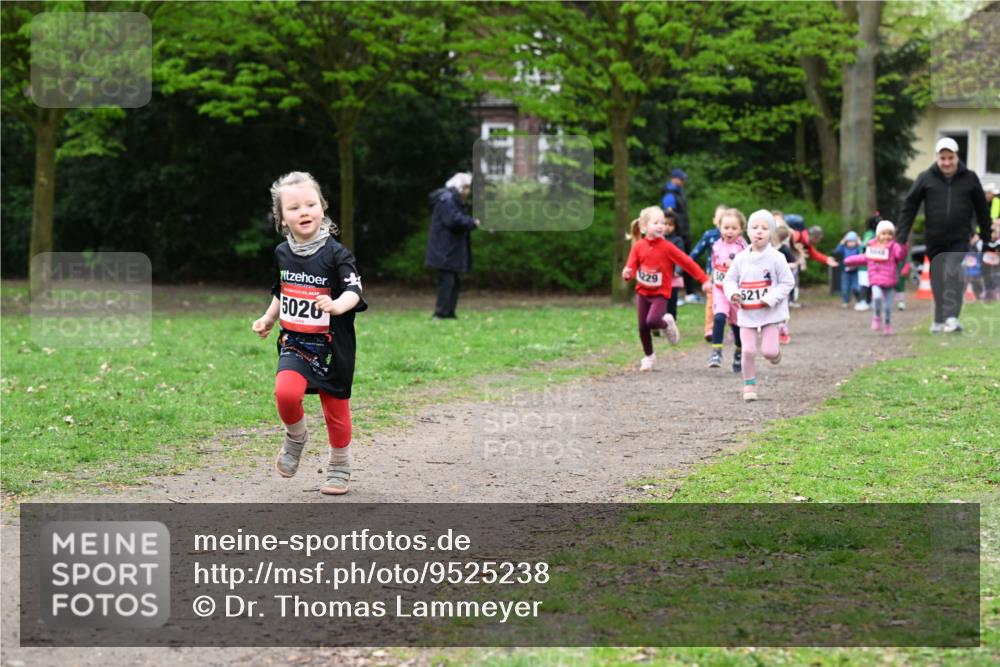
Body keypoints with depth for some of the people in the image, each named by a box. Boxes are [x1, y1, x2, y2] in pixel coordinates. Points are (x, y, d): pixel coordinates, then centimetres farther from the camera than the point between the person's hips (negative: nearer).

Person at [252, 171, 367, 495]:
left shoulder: (335, 254, -10)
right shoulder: (283, 253, 5)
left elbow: (353, 291, -21)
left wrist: (338, 305, -41)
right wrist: (268, 318, 15)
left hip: (332, 347, -3)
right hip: (295, 344, 3)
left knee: (336, 410, 7)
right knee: (286, 392, -24)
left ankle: (339, 470, 28)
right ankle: (295, 437, 6)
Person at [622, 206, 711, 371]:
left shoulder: (667, 247, -12)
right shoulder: (638, 246, -6)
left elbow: (687, 262, -8)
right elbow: (631, 267, -6)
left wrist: (704, 280, -6)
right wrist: (627, 274, -31)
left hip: (660, 293, -3)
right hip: (642, 291, 3)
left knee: (652, 321, -25)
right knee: (642, 327, 5)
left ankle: (667, 323, 10)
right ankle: (648, 357, 27)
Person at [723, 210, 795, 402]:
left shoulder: (776, 258, -9)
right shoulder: (741, 258, -2)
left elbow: (787, 282, -5)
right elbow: (729, 279, 8)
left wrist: (770, 298, -17)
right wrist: (733, 293, -14)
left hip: (769, 313, -2)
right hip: (746, 312, 2)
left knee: (768, 351, -9)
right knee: (748, 350, -3)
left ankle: (775, 350, 28)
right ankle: (749, 386, 14)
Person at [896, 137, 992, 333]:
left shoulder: (969, 178, 3)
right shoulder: (926, 178, 1)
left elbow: (982, 208, 11)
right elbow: (909, 207, 2)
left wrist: (986, 235, 12)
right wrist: (901, 237, -3)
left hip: (960, 239, -1)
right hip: (934, 240, 1)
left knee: (953, 274, -19)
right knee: (937, 280, 6)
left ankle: (952, 317, -23)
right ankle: (939, 320, 17)